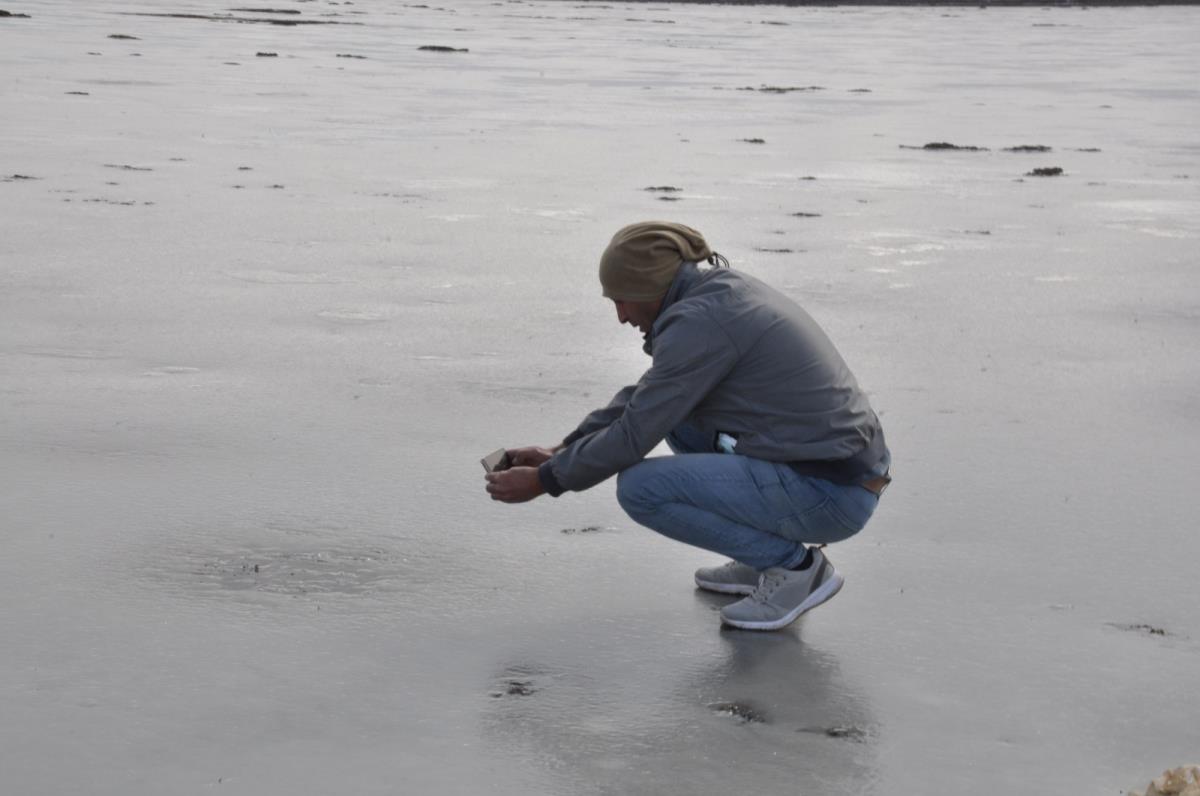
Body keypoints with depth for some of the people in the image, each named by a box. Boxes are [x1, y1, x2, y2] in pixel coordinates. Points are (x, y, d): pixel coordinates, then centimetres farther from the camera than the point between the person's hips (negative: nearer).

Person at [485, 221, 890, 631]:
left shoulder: (699, 321, -17)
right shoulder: (723, 295, 14)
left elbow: (634, 434, -12)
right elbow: (647, 399, 22)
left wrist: (543, 481, 0)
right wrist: (558, 454, 19)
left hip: (824, 496, -10)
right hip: (842, 475, 10)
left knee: (639, 487, -13)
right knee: (674, 408, 22)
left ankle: (795, 565, -4)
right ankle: (770, 556, 16)